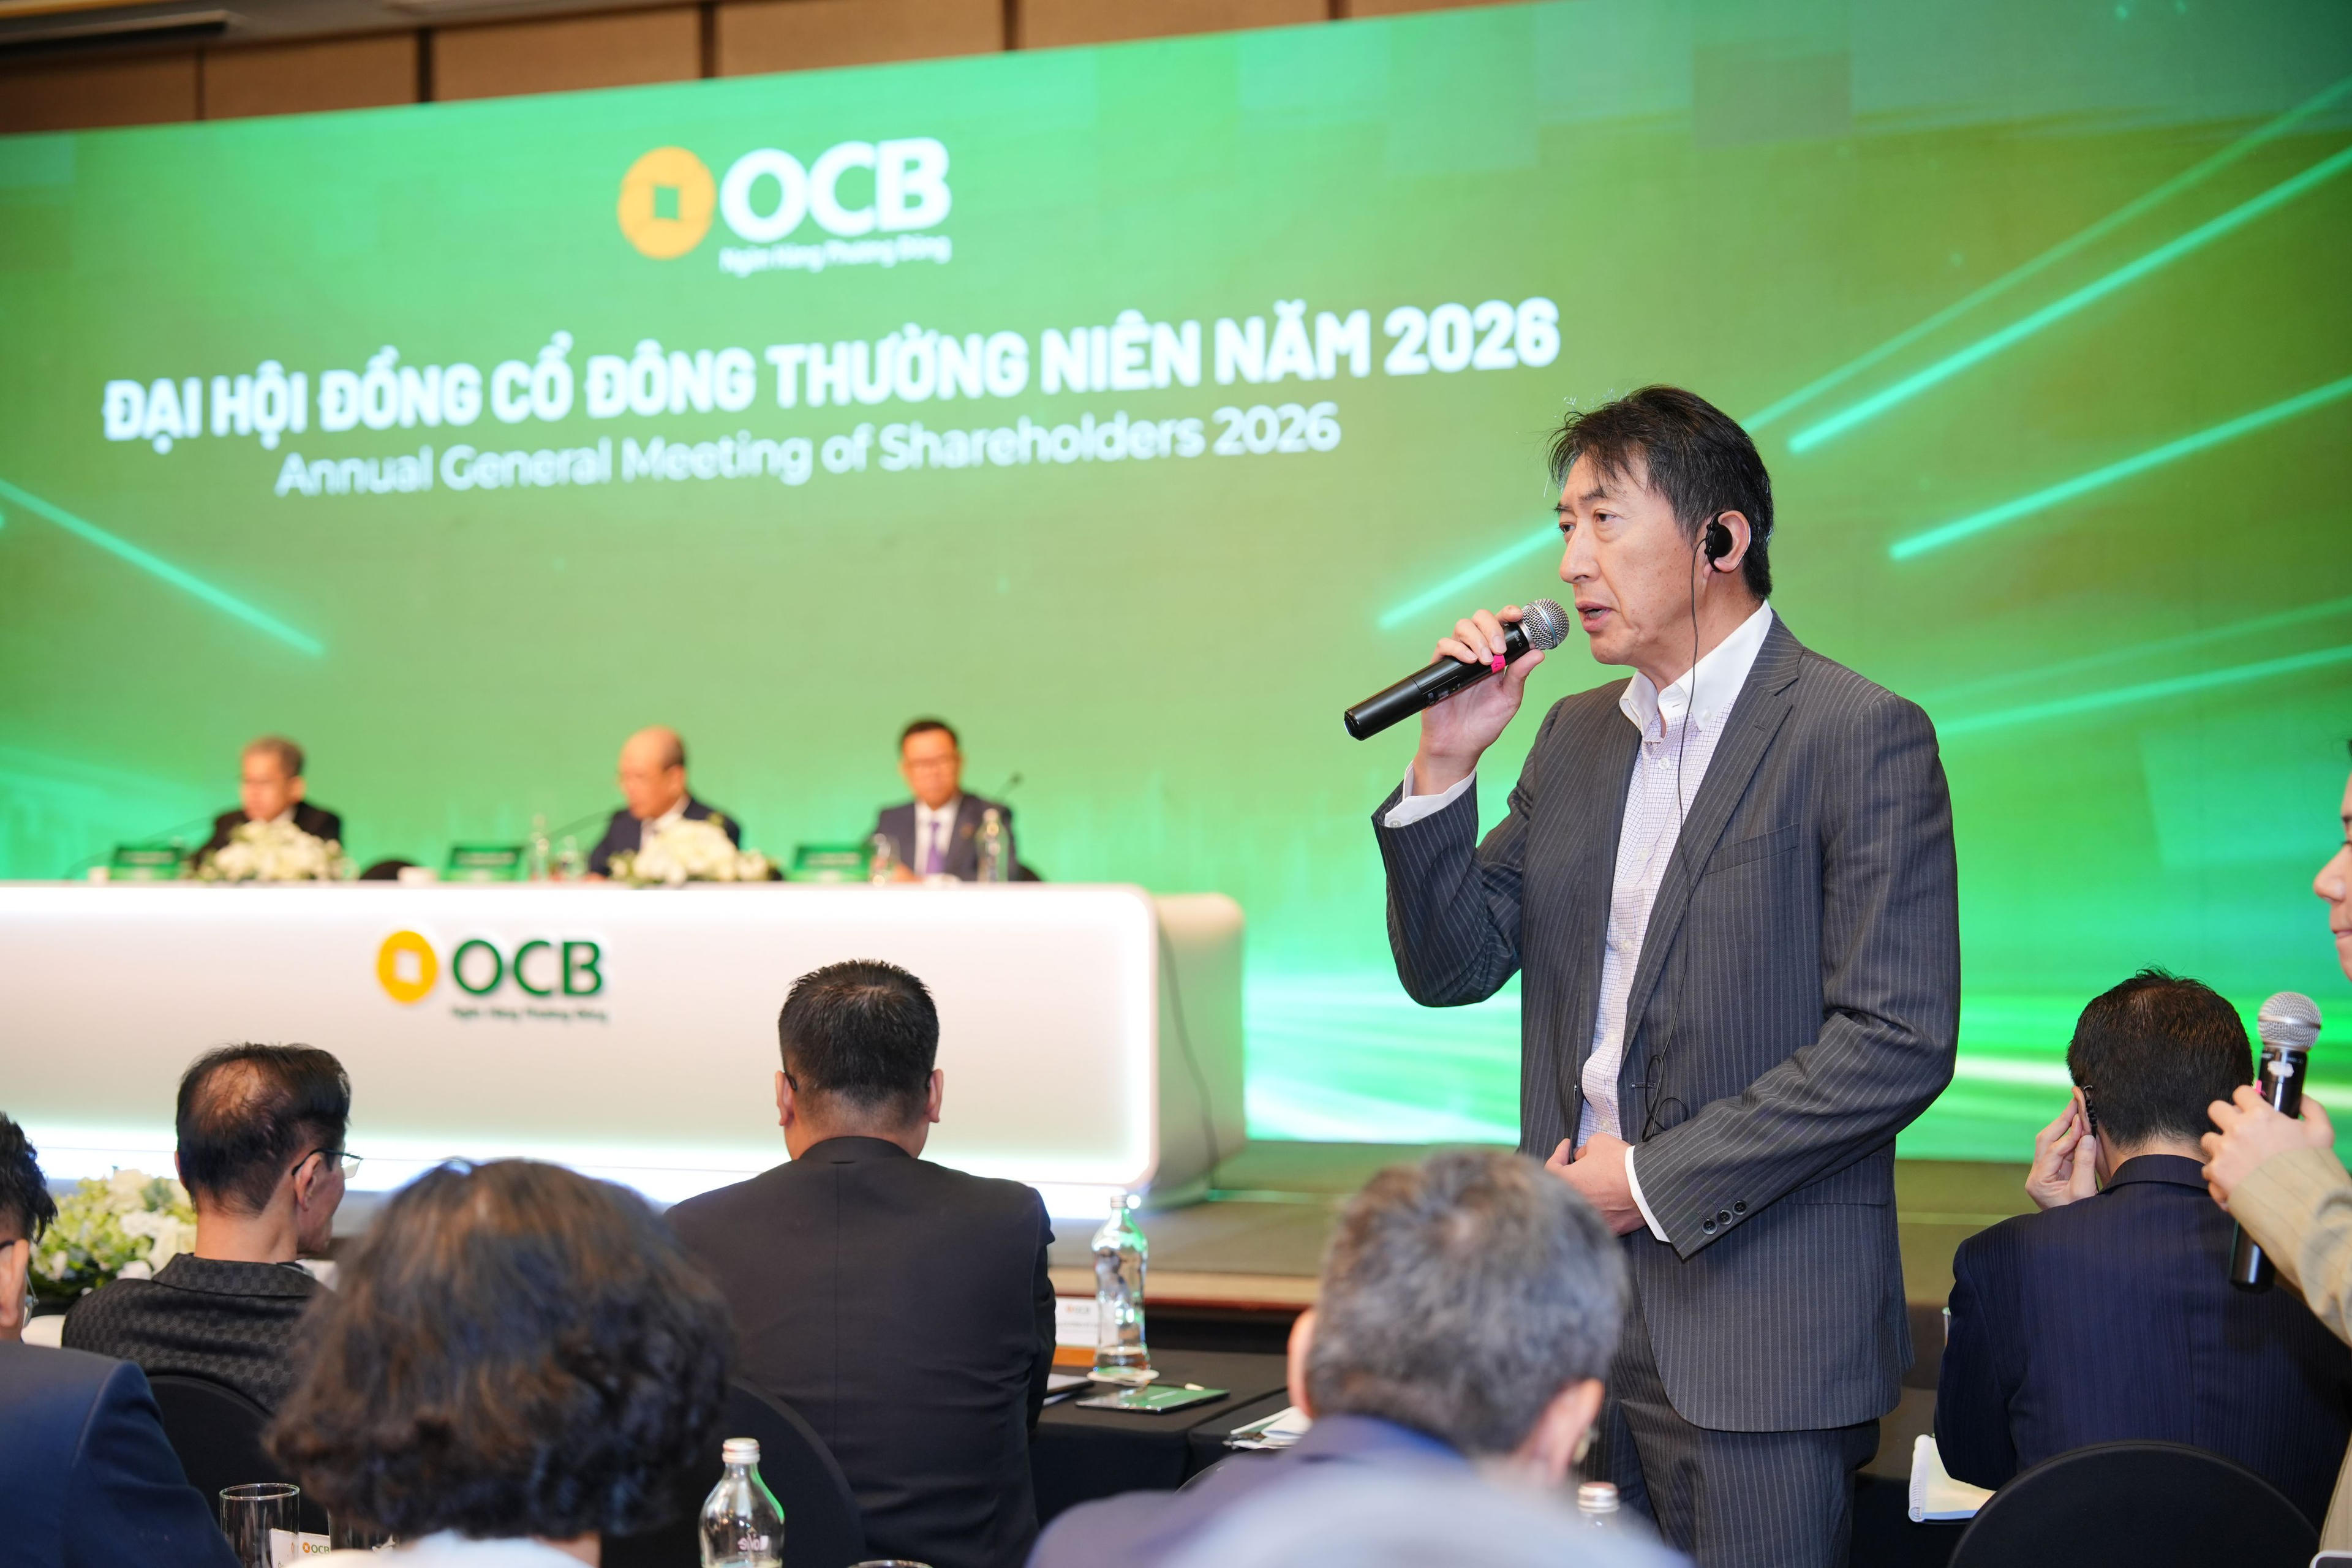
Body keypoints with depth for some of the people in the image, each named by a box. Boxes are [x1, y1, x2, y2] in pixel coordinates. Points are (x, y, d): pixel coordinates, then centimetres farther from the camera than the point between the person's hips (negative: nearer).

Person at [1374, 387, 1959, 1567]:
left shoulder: (1861, 737, -9)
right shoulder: (1575, 738, 13)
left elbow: (1900, 1039, -15)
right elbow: (1451, 969, 12)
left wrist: (1660, 1178, -14)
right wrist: (1446, 766, -2)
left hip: (1756, 1326, -6)